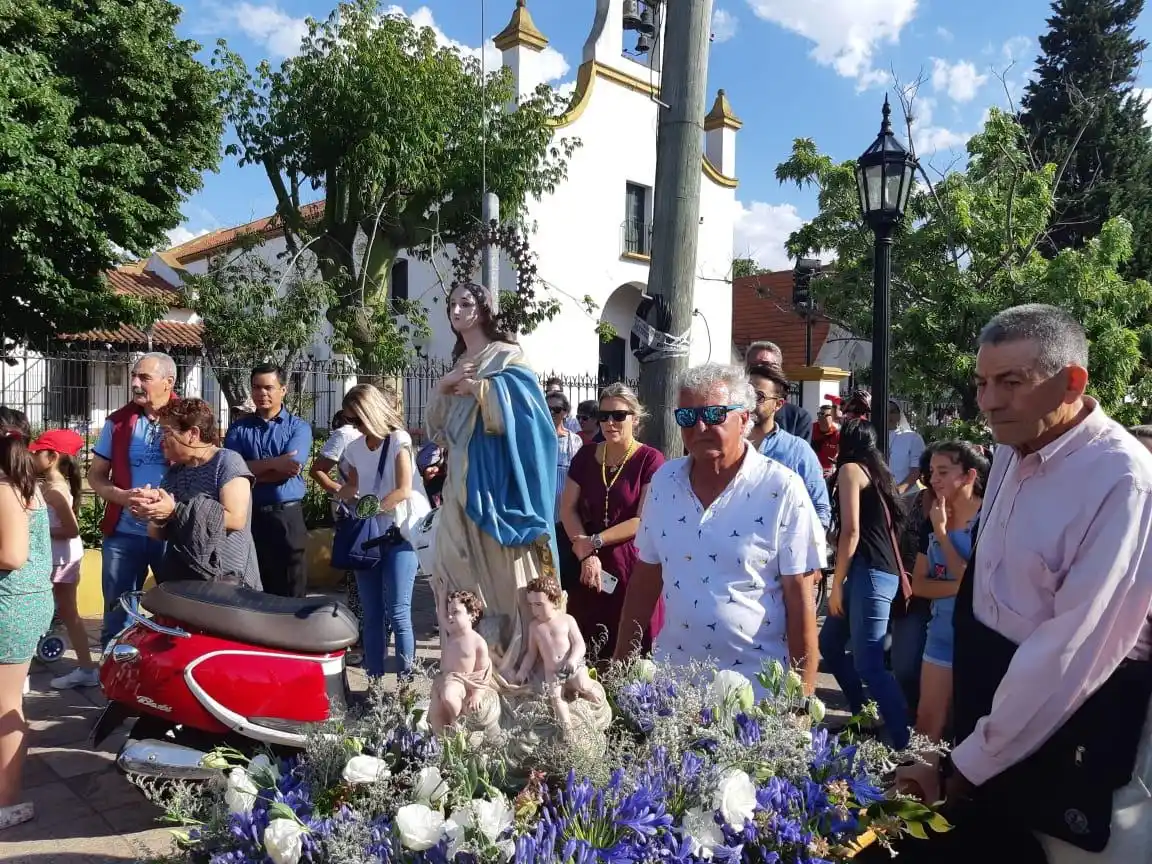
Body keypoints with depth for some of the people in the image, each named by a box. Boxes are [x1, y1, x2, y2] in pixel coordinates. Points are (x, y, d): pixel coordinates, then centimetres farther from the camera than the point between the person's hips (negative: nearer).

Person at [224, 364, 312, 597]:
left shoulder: (298, 427, 3)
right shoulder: (239, 428, 9)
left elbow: (289, 469, -13)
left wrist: (250, 469, -6)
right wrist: (274, 463, -15)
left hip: (287, 516, -2)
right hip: (248, 515, 2)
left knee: (291, 594, 3)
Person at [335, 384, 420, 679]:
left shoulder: (399, 441, -6)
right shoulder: (354, 449, 9)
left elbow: (404, 491, -14)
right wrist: (339, 497, -2)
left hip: (398, 535, -5)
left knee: (397, 613, -8)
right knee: (372, 615, 8)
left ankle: (407, 678, 0)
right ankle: (374, 679, 15)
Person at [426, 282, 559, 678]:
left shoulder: (507, 356, -1)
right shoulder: (457, 364, 19)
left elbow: (513, 408, -15)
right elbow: (436, 423, 15)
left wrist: (473, 385, -10)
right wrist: (445, 385, -1)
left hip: (494, 478, -7)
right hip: (461, 479, 7)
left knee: (502, 569, -5)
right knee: (457, 566, 4)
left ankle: (511, 659, 4)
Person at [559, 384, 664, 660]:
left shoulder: (650, 460, -7)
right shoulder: (586, 456, 7)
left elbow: (644, 520, -12)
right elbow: (567, 508, 3)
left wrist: (594, 541, -12)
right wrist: (586, 554, -11)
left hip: (632, 565, -4)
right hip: (589, 567, 4)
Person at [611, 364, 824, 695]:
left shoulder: (782, 489, -12)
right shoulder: (664, 481, 2)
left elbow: (799, 597, -10)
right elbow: (645, 579, 9)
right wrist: (620, 665, 8)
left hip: (756, 680, -4)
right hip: (671, 676, 4)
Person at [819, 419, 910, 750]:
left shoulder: (850, 469, -4)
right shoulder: (877, 472, 20)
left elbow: (851, 530, -12)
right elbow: (887, 528, 18)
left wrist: (837, 584, -9)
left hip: (869, 573, -9)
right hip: (883, 572, 9)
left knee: (868, 664, -11)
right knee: (830, 642, 18)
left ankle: (904, 742, -10)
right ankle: (861, 714, 24)